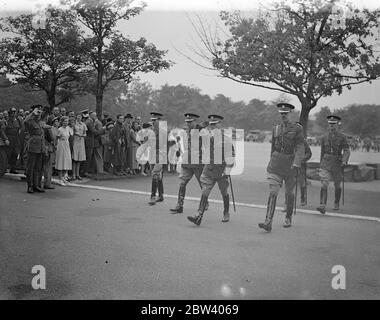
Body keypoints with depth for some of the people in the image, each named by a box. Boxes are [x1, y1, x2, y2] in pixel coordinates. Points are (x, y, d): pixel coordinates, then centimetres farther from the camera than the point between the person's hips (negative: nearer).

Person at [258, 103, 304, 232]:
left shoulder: (297, 129, -4)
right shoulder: (275, 129, 8)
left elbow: (300, 148, -10)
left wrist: (296, 164, -21)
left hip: (290, 164, -2)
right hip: (276, 165, 2)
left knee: (289, 193, 12)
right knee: (273, 192, -11)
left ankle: (288, 218, 33)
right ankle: (268, 223, -17)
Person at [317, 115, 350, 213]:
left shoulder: (342, 137, -2)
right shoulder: (324, 137, 6)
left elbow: (346, 151, -7)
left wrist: (344, 161, -25)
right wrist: (321, 165, 16)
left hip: (337, 163, -1)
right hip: (326, 163, 1)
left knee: (337, 185, 13)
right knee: (324, 184, -15)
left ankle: (336, 203, 34)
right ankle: (322, 206, -22)